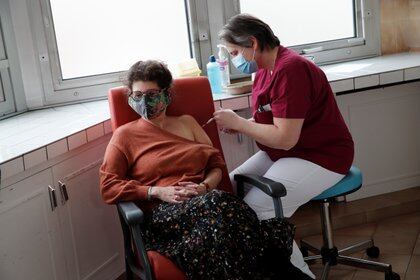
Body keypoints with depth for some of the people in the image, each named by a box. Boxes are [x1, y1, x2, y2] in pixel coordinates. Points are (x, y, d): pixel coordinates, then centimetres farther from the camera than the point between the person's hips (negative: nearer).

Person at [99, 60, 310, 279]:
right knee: (217, 204, -38)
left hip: (203, 199, 3)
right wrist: (158, 192, -6)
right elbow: (108, 187, 6)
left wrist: (204, 186, -5)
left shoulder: (187, 122, 24)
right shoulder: (125, 134, 14)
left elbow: (217, 165, 19)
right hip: (162, 212, -3)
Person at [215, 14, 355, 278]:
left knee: (255, 210, -24)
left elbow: (285, 138, -24)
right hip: (281, 153, 10)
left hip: (321, 157, -10)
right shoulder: (264, 70, 9)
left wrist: (237, 122, -13)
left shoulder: (290, 70, -21)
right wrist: (237, 123, 0)